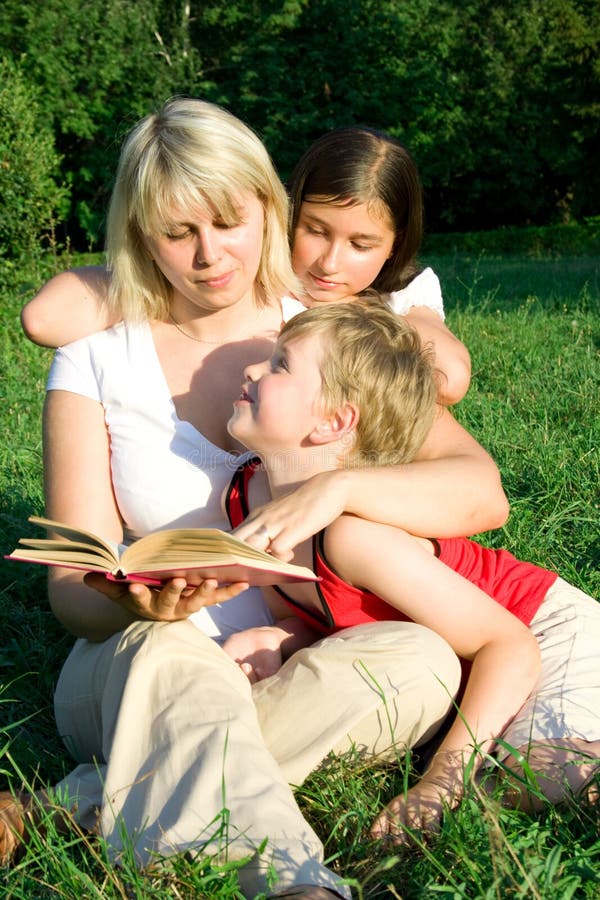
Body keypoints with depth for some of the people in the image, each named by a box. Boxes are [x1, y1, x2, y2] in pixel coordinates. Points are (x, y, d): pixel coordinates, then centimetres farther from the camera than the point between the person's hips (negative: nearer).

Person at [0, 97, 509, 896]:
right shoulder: (98, 358, 0)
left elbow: (483, 493, -9)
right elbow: (74, 591, -6)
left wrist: (341, 486, -28)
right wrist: (138, 601, -31)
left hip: (303, 671, 2)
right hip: (135, 675, -1)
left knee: (423, 658, -30)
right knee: (168, 655, -35)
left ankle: (85, 806, -27)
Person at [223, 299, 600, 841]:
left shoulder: (353, 532, -32)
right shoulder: (247, 492, -9)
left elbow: (510, 644, -30)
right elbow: (302, 612, 7)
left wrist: (439, 783, -33)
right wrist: (275, 642, -15)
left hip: (548, 634, -8)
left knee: (521, 777, -27)